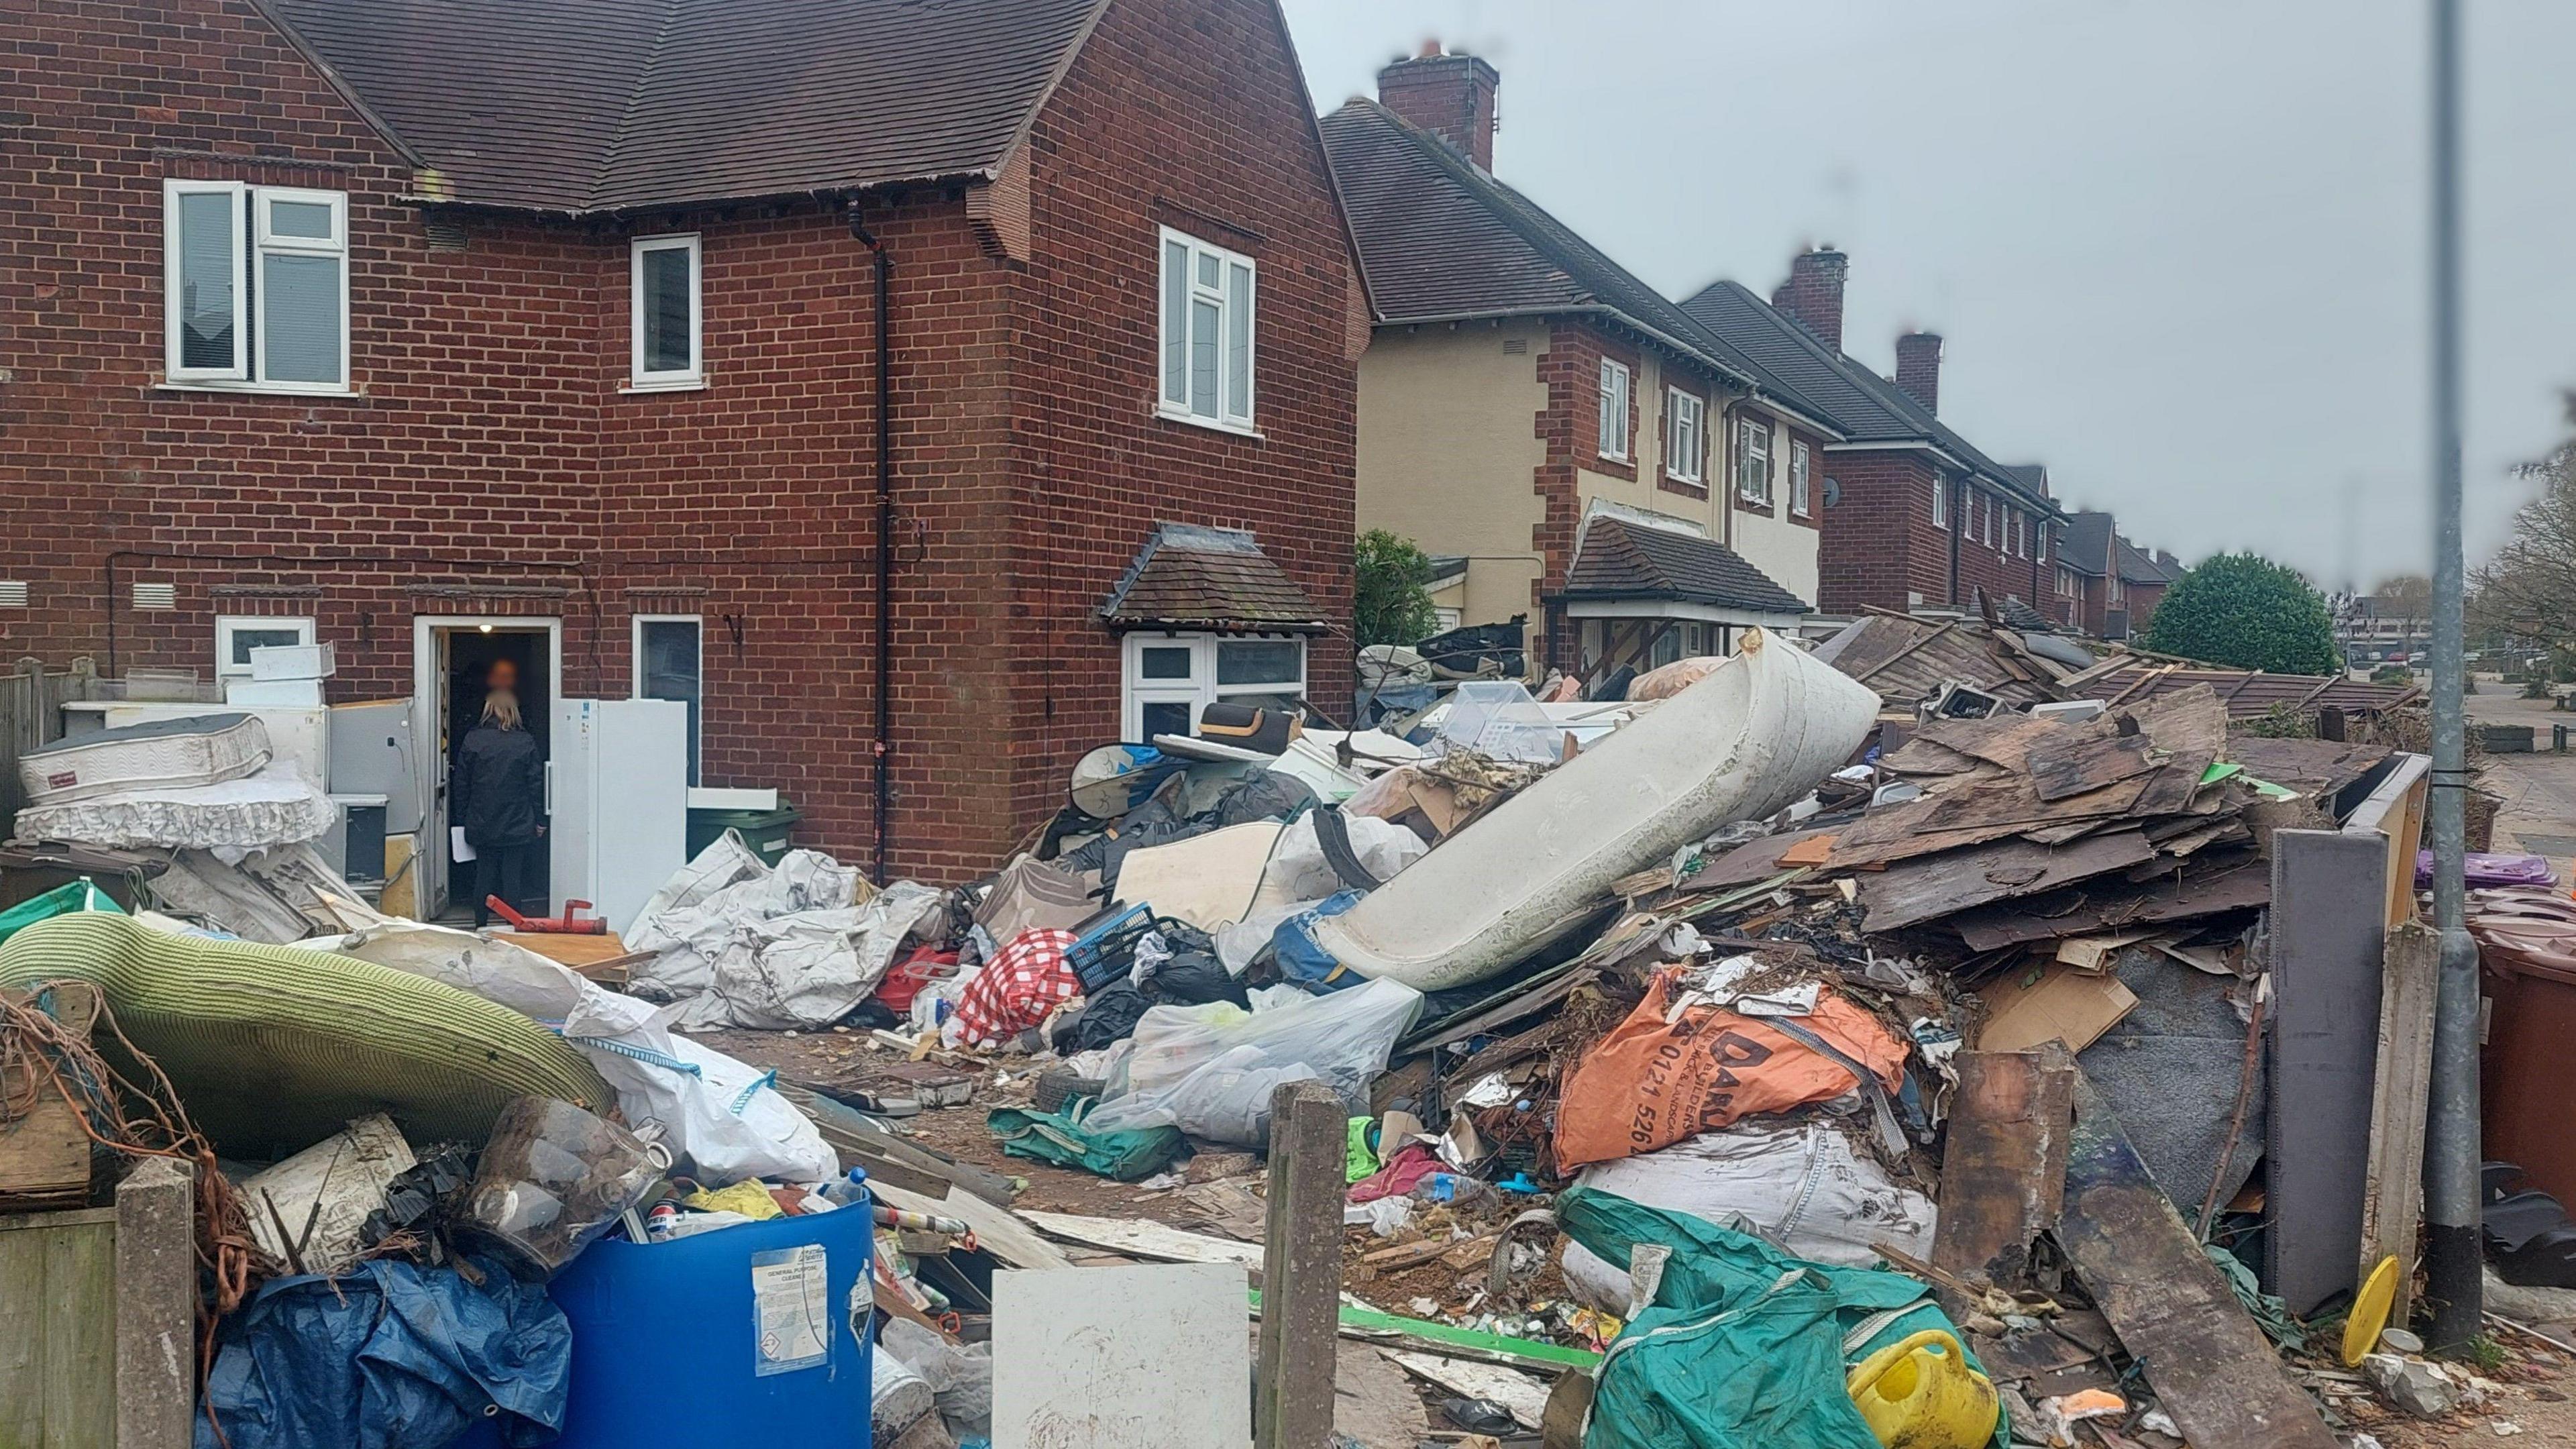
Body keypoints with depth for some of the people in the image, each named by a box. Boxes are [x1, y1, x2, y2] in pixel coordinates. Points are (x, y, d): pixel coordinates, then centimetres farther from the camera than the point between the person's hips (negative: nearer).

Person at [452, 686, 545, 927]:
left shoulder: (472, 739, -2)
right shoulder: (526, 742, -5)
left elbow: (460, 783, 2)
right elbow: (536, 785, -4)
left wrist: (462, 817, 11)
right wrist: (538, 821, 4)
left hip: (482, 825, 1)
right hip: (518, 826, -1)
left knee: (484, 874, 11)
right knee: (513, 877, 3)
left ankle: (480, 927, 14)